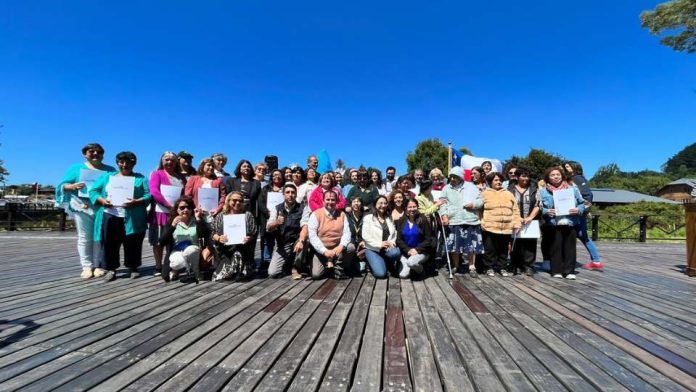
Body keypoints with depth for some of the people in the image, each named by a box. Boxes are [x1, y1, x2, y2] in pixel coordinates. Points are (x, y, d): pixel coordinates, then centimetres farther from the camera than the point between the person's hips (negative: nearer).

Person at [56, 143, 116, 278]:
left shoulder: (110, 170, 14)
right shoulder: (76, 168, 13)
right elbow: (63, 186, 8)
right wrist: (73, 186, -13)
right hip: (83, 207, 0)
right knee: (84, 238, 1)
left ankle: (98, 266, 7)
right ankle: (87, 267, 5)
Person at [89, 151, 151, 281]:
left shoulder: (140, 178, 8)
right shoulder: (107, 177, 17)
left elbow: (148, 195, -3)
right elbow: (93, 191, 11)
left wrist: (137, 202, -20)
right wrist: (102, 200, -9)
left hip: (132, 219, -2)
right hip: (110, 216, 2)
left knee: (132, 244, 3)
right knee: (110, 244, 3)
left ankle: (133, 268, 17)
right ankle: (111, 269, 15)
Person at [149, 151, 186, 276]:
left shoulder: (181, 177, 14)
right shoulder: (156, 174, 1)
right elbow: (154, 192, -12)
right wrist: (169, 205, -21)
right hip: (160, 212, -3)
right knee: (158, 241, 5)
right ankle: (158, 267, 15)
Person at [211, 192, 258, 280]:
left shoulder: (248, 215, 7)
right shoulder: (220, 216, 10)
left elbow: (254, 233, 4)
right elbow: (213, 233, 8)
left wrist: (249, 238, -16)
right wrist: (219, 238, -12)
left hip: (242, 251, -1)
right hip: (225, 252, 1)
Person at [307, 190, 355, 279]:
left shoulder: (342, 214, 4)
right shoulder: (316, 214, -7)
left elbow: (346, 232, -4)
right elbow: (312, 236, -15)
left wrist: (341, 246, -24)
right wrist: (325, 251, -23)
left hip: (338, 248, 2)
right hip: (321, 250, -2)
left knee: (351, 247, -27)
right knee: (316, 274, -18)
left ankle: (338, 269, -3)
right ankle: (328, 264, 16)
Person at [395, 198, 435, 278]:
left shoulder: (423, 220, -5)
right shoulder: (401, 221, 3)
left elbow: (428, 239, -5)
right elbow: (398, 240, 1)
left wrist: (417, 249, -15)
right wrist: (408, 250, -13)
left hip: (421, 252, -2)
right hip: (406, 252, 2)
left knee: (411, 262, -33)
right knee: (403, 275, -15)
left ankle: (420, 268, 1)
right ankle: (409, 267, 18)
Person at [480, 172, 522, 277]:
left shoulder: (508, 194, 14)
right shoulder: (485, 194, 3)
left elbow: (515, 210, 12)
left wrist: (517, 224, 4)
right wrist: (481, 222, -11)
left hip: (506, 228, 3)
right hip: (489, 227, -3)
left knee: (503, 250, 12)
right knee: (490, 250, 3)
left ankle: (502, 268, 24)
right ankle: (490, 268, 15)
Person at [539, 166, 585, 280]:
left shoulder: (572, 188, 9)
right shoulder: (544, 191, 5)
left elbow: (582, 203, 11)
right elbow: (540, 207, 3)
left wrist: (578, 210, -9)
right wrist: (547, 212, -16)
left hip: (570, 223, 1)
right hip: (554, 224, -1)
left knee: (569, 247, 4)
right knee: (556, 248, 2)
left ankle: (569, 271, 13)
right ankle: (556, 271, 11)